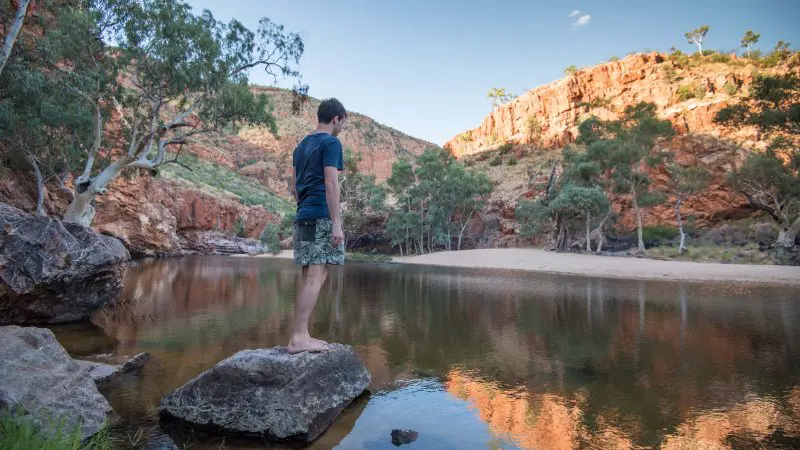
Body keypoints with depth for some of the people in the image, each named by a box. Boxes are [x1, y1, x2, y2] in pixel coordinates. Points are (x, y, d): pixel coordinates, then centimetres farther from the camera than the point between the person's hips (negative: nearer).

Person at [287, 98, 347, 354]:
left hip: (304, 216, 9)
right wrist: (337, 223, -16)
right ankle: (299, 337, -10)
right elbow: (331, 184, -14)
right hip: (322, 217, -8)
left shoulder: (302, 145, 21)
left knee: (310, 277, 9)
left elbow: (294, 186, 21)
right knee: (316, 276, -9)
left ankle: (300, 336, 11)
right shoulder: (331, 143, -4)